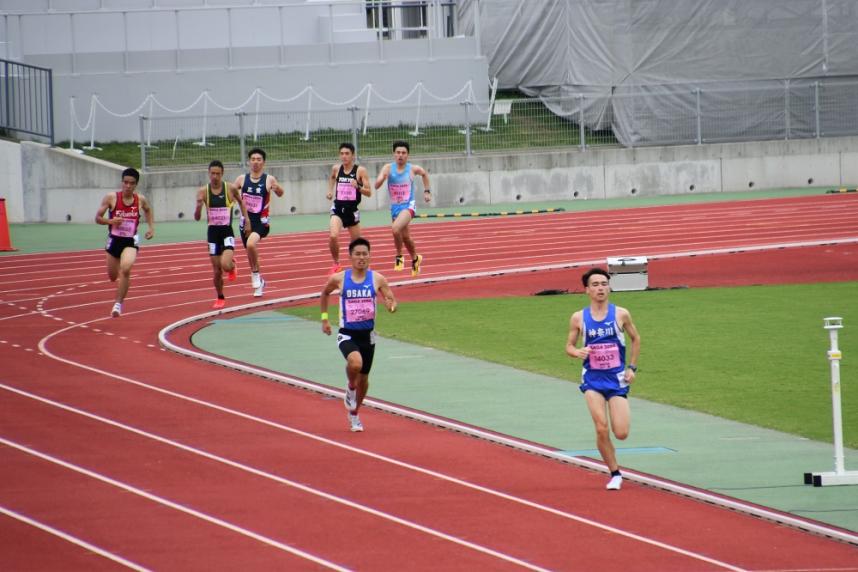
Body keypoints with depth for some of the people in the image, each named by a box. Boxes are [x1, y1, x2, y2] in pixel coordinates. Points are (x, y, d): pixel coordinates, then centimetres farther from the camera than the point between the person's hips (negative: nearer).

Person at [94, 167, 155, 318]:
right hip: (114, 240, 1)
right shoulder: (111, 198, -12)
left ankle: (118, 303, -18)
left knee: (125, 269, -28)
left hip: (131, 241, -1)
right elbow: (98, 218, -7)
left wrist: (151, 227, 9)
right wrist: (110, 221, -26)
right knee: (113, 276, 14)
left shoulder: (141, 200, -5)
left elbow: (148, 210, 20)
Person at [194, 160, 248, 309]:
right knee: (217, 271, 5)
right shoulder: (203, 191, -4)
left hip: (227, 231, -2)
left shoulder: (231, 189, -6)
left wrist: (246, 219, 12)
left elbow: (241, 202, 16)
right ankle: (220, 298, 28)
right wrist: (199, 205, -24)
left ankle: (232, 265, 16)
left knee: (225, 265, -22)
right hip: (212, 232, 2)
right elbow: (197, 217, -5)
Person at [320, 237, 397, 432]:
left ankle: (354, 414, 38)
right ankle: (351, 389, 2)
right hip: (347, 334, -2)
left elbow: (392, 302, -3)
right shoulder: (339, 279, -6)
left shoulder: (377, 279, -5)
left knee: (364, 377, 14)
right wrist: (324, 318, 11)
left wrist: (391, 306, -27)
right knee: (355, 363, -32)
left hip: (367, 335, 2)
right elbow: (324, 294, 14)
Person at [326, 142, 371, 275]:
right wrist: (330, 190, 14)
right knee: (333, 236, -22)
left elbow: (369, 193, -8)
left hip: (352, 209, -1)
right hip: (338, 208, 1)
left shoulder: (360, 171, -8)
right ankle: (336, 264, -3)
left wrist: (358, 187, -26)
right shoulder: (336, 169, 2)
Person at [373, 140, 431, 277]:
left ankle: (399, 257, -9)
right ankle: (415, 258, 43)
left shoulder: (413, 169, -6)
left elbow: (424, 173, 18)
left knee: (396, 228, -29)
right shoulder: (388, 168, -6)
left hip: (408, 205, -4)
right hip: (395, 207, 4)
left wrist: (427, 191, 17)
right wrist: (382, 178, -34)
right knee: (405, 237, 17)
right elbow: (377, 186, -14)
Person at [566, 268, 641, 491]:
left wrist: (632, 367, 4)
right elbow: (569, 345, 7)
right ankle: (615, 474, 3)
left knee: (621, 433, -7)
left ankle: (624, 415, 32)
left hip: (617, 378, 0)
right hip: (593, 378, 0)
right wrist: (577, 352, -16)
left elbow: (635, 339, 11)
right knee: (601, 429, -14)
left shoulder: (621, 314, -3)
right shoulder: (579, 318, -2)